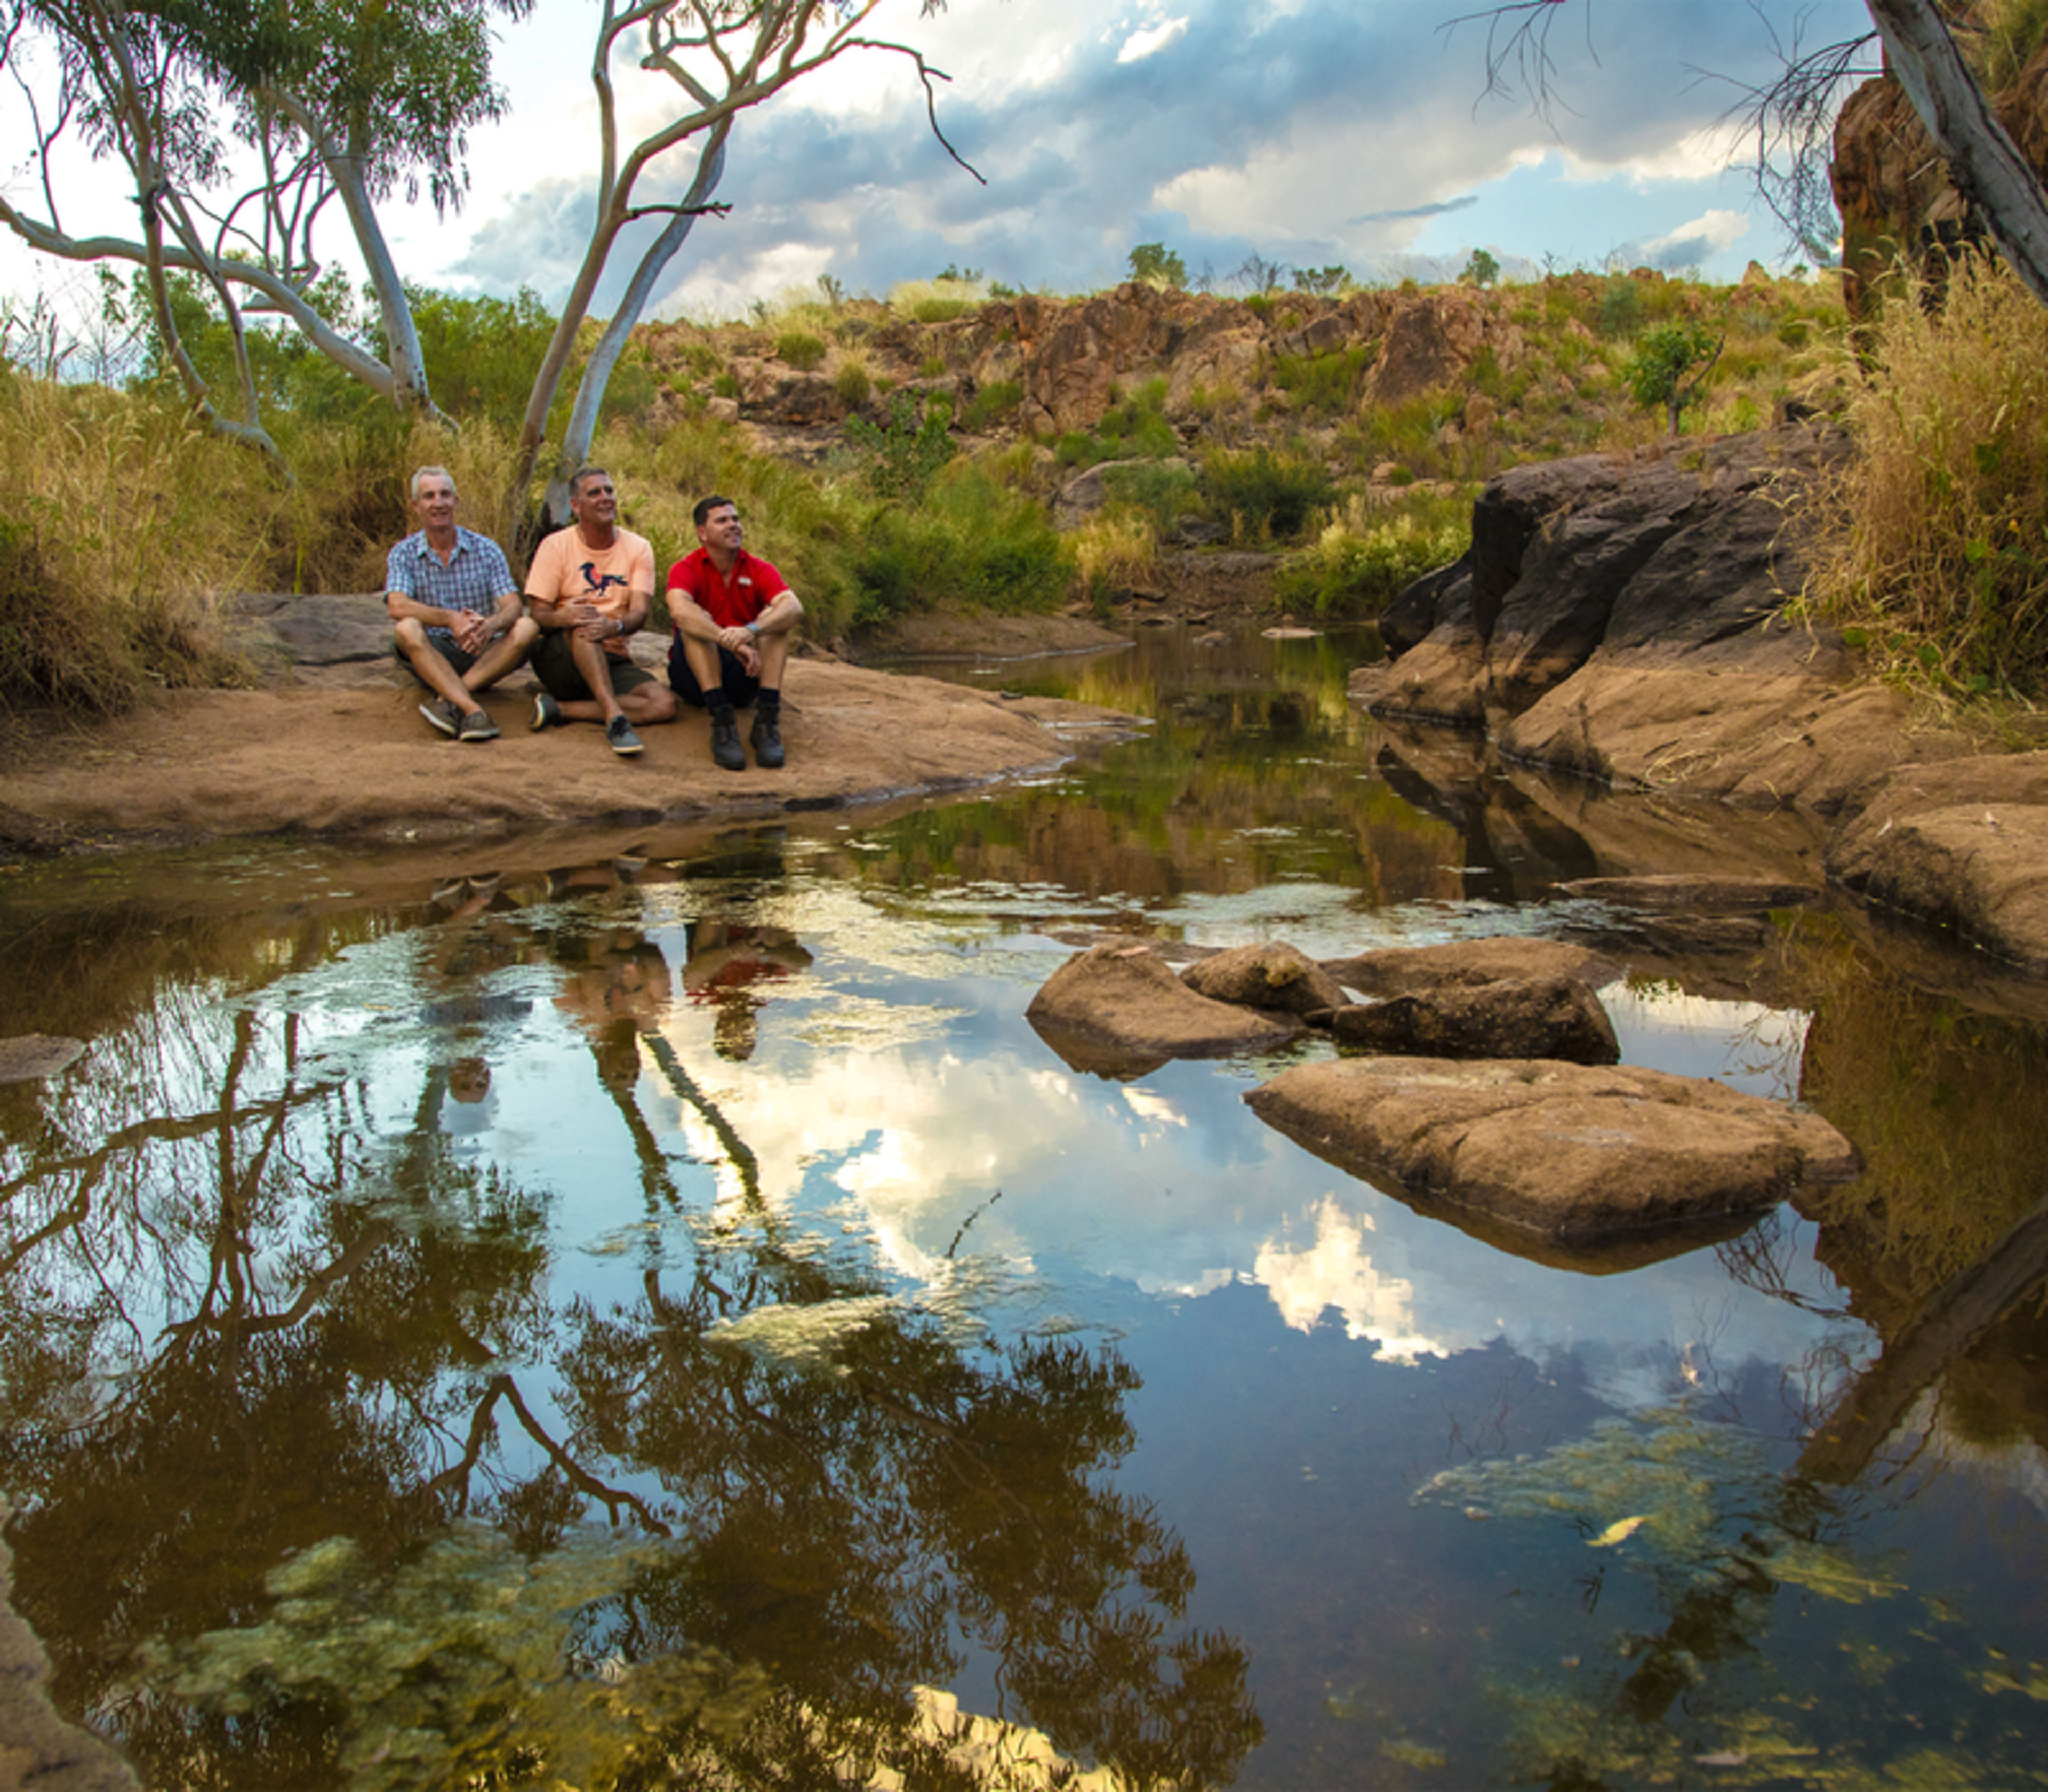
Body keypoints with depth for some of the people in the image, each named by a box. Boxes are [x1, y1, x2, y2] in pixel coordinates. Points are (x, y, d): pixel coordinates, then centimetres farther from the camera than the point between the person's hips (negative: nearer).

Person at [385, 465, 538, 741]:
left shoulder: (486, 550, 4)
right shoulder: (404, 554, 1)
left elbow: (513, 606, -7)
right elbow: (397, 606, -16)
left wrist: (490, 625, -32)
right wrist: (450, 619, -34)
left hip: (481, 655, 1)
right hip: (432, 656, -1)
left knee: (527, 628, -25)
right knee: (407, 629, -32)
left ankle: (447, 700, -36)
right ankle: (473, 710, -49)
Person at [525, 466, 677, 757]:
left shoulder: (638, 548, 4)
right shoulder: (556, 547, -1)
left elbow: (640, 613, -8)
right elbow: (539, 615, -6)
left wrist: (615, 626, -33)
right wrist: (560, 617, -32)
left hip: (613, 661, 3)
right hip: (561, 658, -3)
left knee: (665, 704, -24)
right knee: (582, 624, -36)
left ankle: (560, 709, -24)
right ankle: (615, 718, -46)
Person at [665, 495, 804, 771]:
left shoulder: (760, 571, 0)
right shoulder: (686, 569, -6)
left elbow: (795, 609, -20)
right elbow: (679, 610, -30)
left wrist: (752, 632, -41)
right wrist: (730, 642, -45)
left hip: (745, 676, 2)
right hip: (697, 676, -2)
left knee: (774, 618, -20)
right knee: (695, 624, -28)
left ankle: (767, 720, -34)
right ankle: (721, 721, -42)